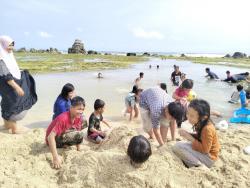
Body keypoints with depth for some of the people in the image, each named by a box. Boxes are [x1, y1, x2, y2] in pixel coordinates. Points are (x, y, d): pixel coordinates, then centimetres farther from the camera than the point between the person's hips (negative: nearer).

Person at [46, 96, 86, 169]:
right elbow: (50, 137, -35)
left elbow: (77, 137, 1)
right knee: (79, 134, -30)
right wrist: (56, 157, -38)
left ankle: (64, 145, 2)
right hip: (53, 140, -8)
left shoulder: (79, 118, -10)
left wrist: (79, 150, -3)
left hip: (64, 136, 8)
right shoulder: (63, 118, -32)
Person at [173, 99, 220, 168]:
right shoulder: (201, 123, -6)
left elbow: (205, 150, -25)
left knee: (177, 147, -20)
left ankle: (199, 166, -10)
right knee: (178, 144, 11)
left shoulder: (207, 129, -30)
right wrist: (188, 134, -7)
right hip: (202, 149, 9)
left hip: (208, 157, -9)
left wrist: (191, 138, -24)